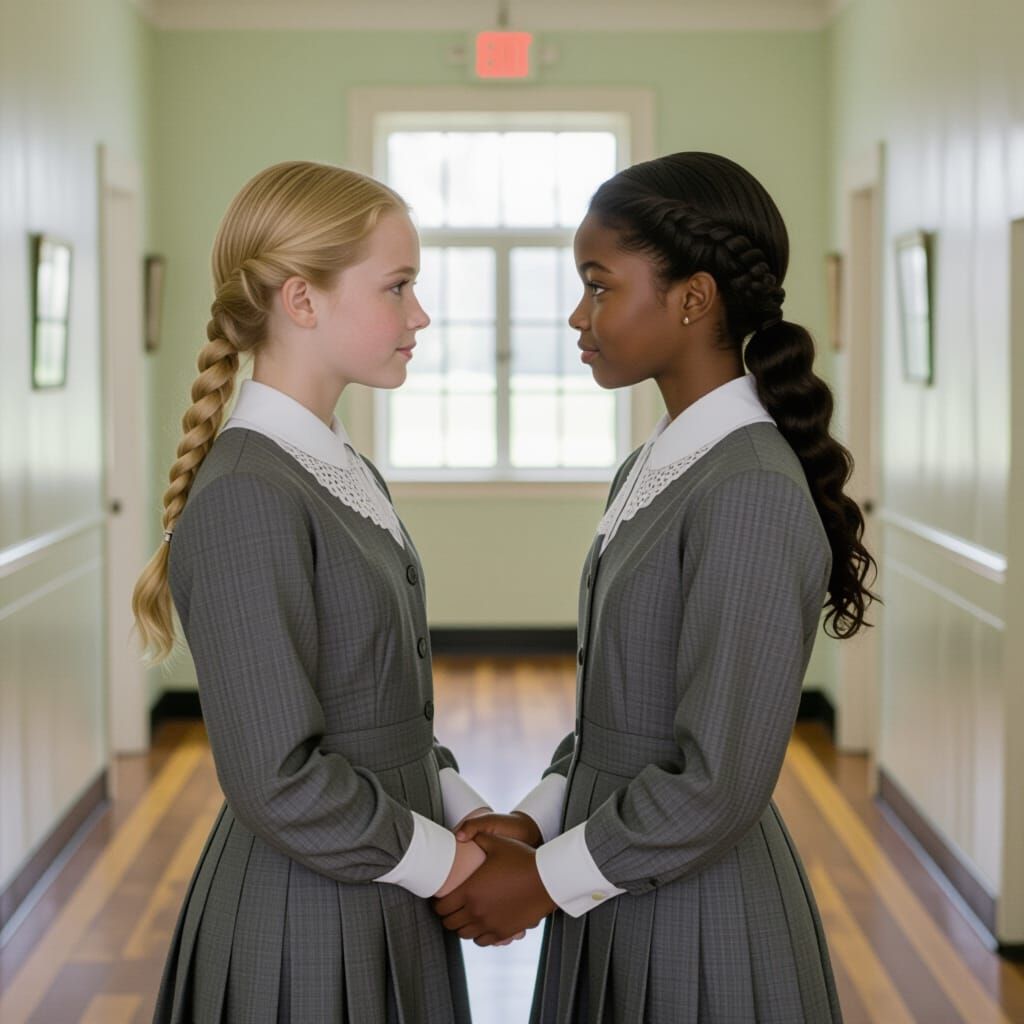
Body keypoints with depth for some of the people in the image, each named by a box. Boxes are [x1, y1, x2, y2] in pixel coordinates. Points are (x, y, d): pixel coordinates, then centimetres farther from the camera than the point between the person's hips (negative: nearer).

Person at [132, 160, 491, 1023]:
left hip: (381, 900, 8)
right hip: (305, 915, -8)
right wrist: (446, 860, -13)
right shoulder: (247, 499, -20)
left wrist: (469, 817, 0)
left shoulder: (346, 474, 7)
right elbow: (278, 780, -22)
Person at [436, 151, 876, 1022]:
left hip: (697, 916, -8)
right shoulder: (647, 475, 7)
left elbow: (720, 783, -22)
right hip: (622, 894, 8)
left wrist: (545, 878, -13)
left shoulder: (751, 493, -21)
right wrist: (535, 821, -1)